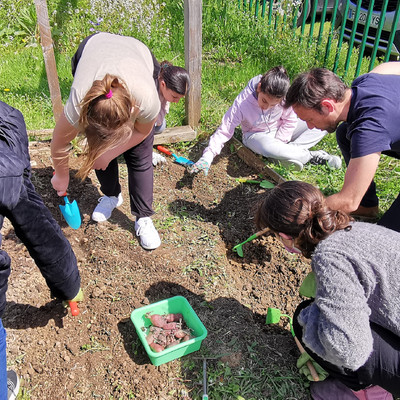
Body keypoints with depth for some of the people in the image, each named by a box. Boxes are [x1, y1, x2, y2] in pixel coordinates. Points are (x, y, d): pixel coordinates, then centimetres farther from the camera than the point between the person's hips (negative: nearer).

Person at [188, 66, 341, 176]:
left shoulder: (285, 95, -23)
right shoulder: (242, 102, -30)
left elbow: (290, 121, -7)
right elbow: (225, 130, -28)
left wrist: (279, 144, -16)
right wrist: (207, 157, -38)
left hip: (280, 130, 3)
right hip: (256, 134, -3)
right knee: (268, 148, -42)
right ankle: (312, 156, -20)